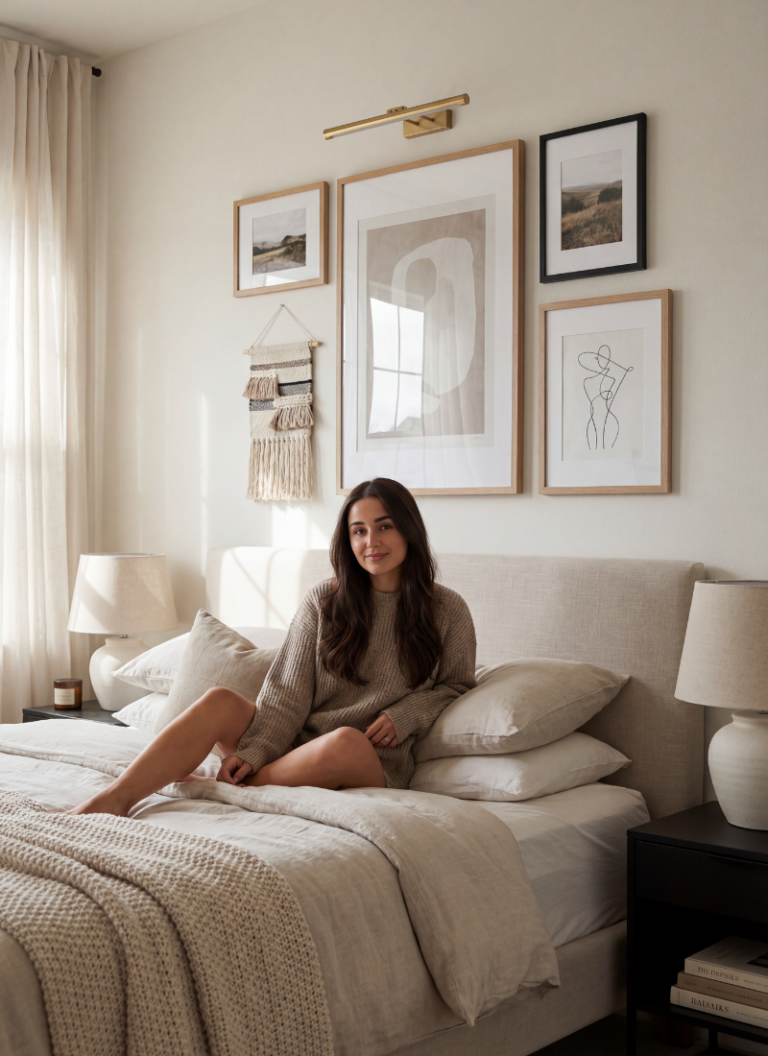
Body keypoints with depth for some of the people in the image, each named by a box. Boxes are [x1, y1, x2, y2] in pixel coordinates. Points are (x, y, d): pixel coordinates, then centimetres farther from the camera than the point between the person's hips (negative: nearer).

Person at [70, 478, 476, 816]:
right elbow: (288, 694, 0)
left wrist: (403, 716, -5)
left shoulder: (447, 610, 3)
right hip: (296, 740, 2)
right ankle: (112, 800, -36)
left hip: (376, 761, -2)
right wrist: (254, 753, -15)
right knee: (219, 701, -24)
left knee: (347, 740, -38)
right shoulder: (322, 602, 7)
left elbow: (456, 683, 15)